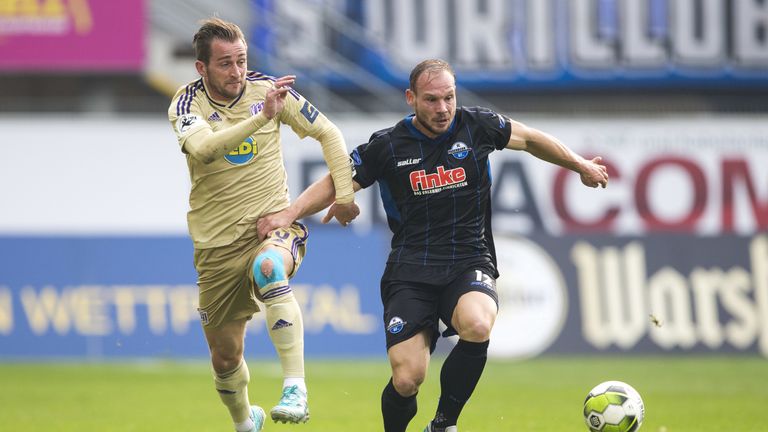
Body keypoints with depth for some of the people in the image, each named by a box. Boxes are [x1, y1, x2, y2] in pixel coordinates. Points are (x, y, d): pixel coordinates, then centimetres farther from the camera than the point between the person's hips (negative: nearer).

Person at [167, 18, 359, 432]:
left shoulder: (266, 89, -2)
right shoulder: (186, 105, -7)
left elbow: (327, 133, 10)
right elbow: (204, 148, -30)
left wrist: (344, 193, 3)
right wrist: (262, 117, -40)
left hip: (274, 223, -1)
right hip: (217, 243, 1)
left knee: (268, 267, -38)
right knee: (225, 357, 6)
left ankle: (295, 390, -41)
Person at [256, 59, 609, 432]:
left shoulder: (477, 126, 3)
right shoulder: (387, 146, 0)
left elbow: (530, 139, 20)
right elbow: (334, 183, 9)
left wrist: (580, 165, 29)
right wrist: (290, 213, -6)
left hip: (470, 262, 1)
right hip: (410, 271, -1)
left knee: (477, 327, -34)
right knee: (407, 379, -16)